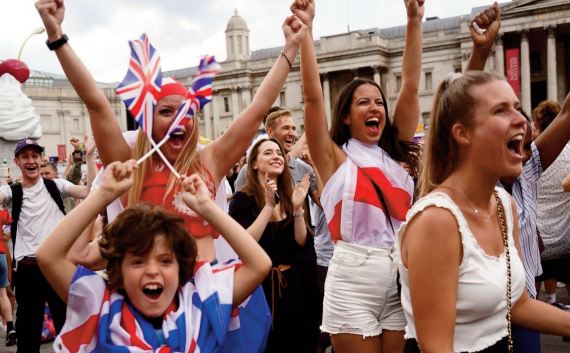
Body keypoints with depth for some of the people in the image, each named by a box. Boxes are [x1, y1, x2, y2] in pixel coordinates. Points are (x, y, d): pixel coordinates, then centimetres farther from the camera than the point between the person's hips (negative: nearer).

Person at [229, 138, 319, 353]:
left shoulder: (290, 196, 8)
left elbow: (302, 242, -1)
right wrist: (269, 206, -24)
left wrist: (297, 208, -14)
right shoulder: (243, 199, -7)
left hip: (292, 284, 5)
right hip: (260, 285, -5)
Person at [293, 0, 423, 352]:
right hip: (353, 278, -4)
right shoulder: (334, 158, -1)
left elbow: (411, 87, 6)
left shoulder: (396, 154, 9)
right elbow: (313, 96, -12)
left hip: (400, 277, 4)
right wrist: (305, 28, -15)